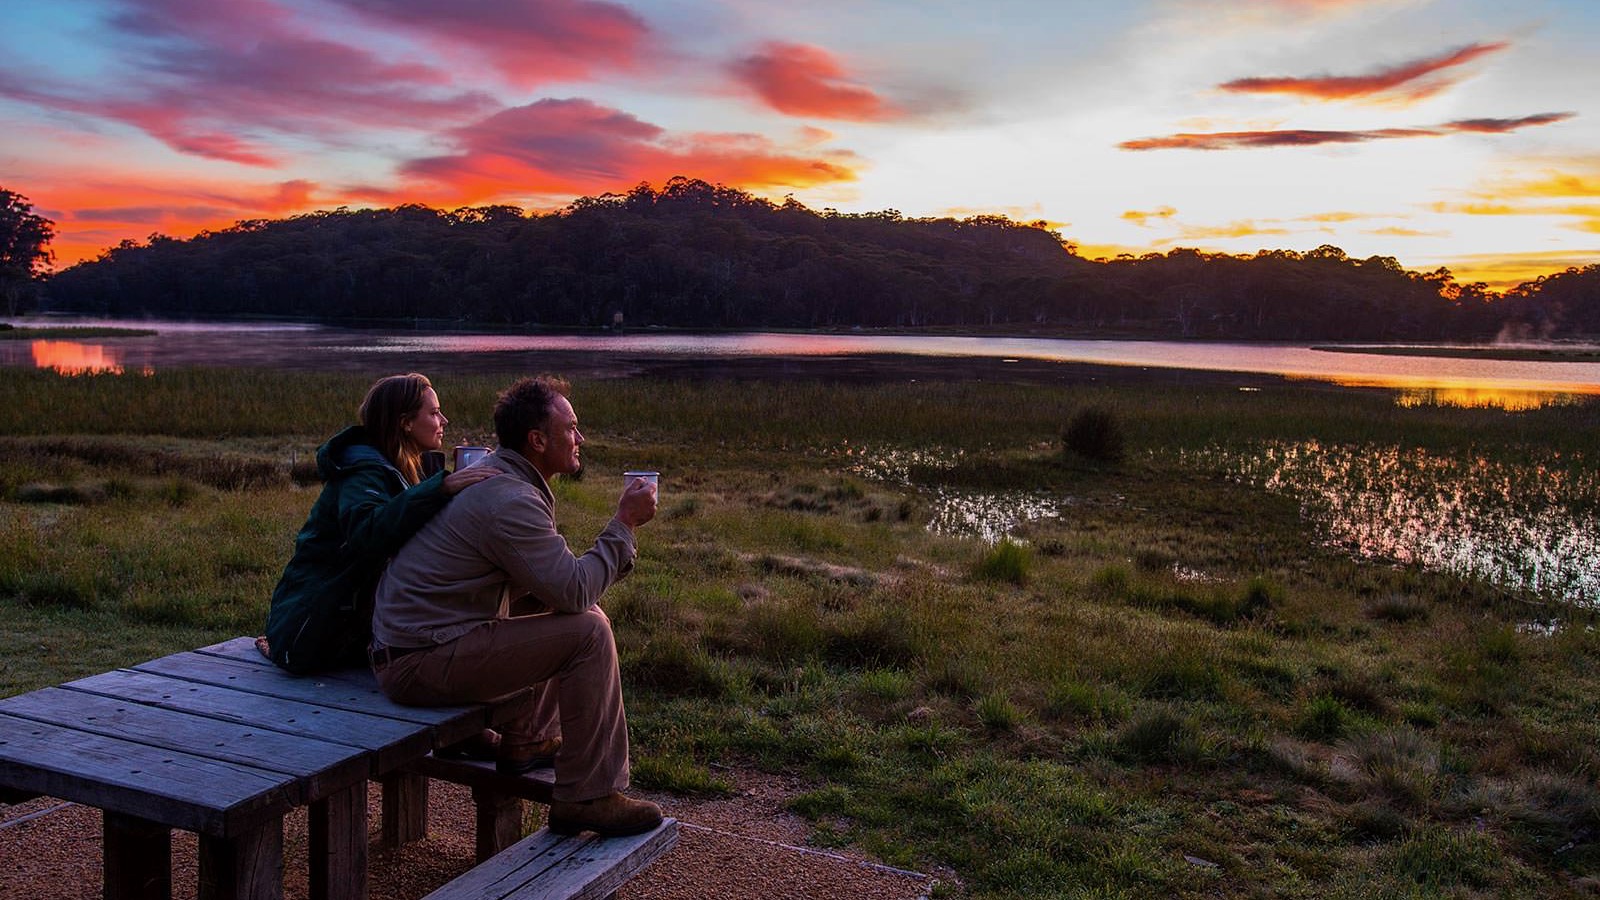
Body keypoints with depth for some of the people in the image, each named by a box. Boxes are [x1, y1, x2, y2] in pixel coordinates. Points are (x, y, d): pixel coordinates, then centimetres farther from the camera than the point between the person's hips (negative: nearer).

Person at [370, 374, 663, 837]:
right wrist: (624, 523, -12)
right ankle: (587, 797, -13)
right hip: (421, 664, -11)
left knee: (567, 620, 24)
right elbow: (574, 592, -23)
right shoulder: (509, 500, -21)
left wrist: (618, 542, 2)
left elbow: (553, 580, 17)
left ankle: (527, 741, 30)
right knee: (587, 630, -18)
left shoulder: (494, 478, 12)